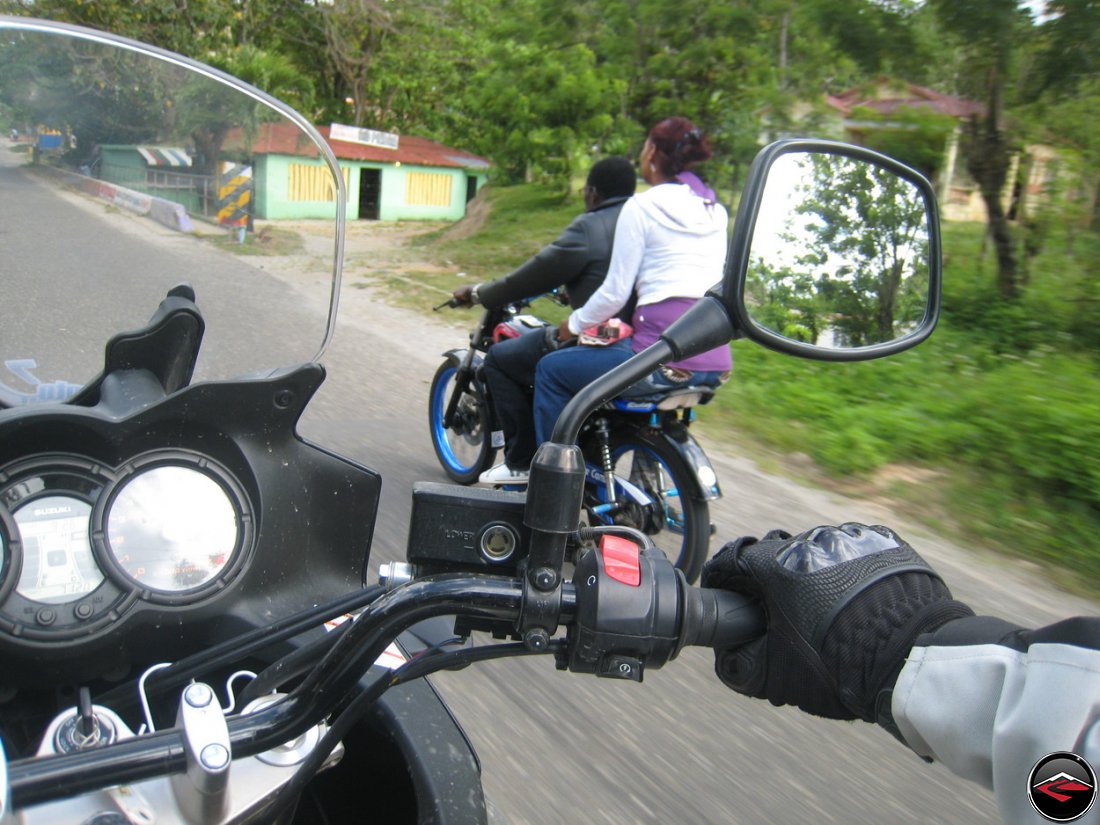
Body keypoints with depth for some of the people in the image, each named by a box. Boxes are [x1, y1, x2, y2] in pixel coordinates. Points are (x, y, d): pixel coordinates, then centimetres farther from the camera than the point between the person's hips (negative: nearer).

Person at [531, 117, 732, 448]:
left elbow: (616, 293, -7)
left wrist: (574, 324, 10)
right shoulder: (716, 212, 15)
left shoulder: (642, 206, -5)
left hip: (665, 357, -8)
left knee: (550, 370, 10)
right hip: (715, 363, 8)